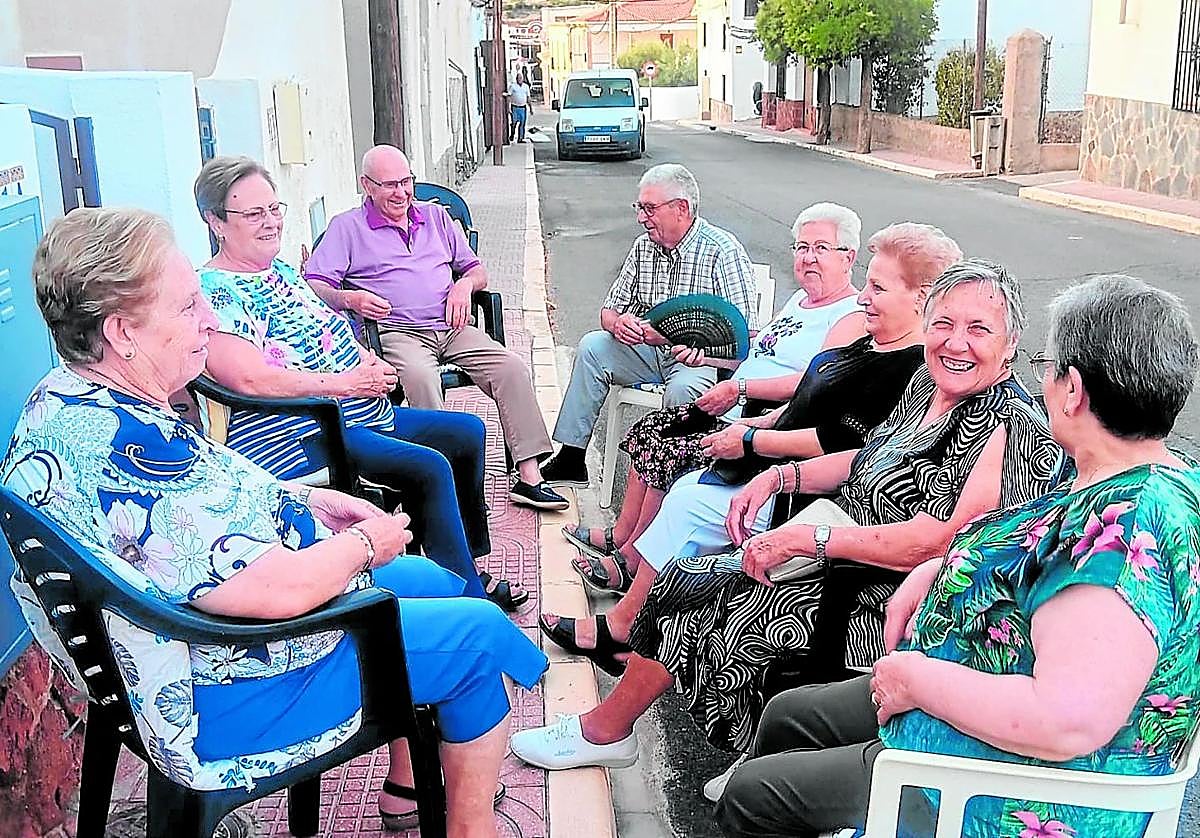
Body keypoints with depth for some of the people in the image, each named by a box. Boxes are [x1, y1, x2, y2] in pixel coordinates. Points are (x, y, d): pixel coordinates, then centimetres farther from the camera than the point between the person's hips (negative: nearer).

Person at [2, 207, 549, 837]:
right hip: (228, 701, -10)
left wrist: (308, 499, 3)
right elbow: (279, 591, -34)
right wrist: (363, 543, -14)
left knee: (437, 582, 21)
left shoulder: (62, 397, 1)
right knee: (480, 634, -2)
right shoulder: (129, 447, -34)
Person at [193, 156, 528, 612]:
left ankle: (466, 565, 23)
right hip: (300, 439, -11)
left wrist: (369, 362, 2)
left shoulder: (281, 269, 15)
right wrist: (344, 382, -20)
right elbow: (251, 379, -26)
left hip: (361, 414, 11)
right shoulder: (213, 291, -15)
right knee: (429, 468, -25)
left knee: (466, 433, 13)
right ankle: (466, 593, -10)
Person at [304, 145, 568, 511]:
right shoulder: (347, 227, 10)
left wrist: (465, 284, 2)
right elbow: (312, 285, 0)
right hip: (398, 332, -4)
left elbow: (477, 270, 26)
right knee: (420, 376, -38)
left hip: (451, 327, 4)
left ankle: (529, 478, -21)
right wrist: (349, 299, -20)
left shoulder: (436, 216, 24)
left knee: (512, 368, -20)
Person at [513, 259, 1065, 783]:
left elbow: (947, 540, -28)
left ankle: (606, 729, 8)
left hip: (882, 602, -8)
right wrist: (781, 476, 2)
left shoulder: (1013, 427, -20)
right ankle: (605, 729, 17)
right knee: (687, 581, 2)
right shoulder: (927, 384, 7)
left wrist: (808, 537, -27)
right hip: (841, 560, 9)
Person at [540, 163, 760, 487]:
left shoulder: (724, 250, -13)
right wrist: (618, 323, -13)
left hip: (703, 359, -7)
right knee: (592, 346, -12)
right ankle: (571, 458, -10)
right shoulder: (644, 247, 7)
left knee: (682, 388, -37)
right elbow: (609, 309, 14)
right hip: (651, 351, 7)